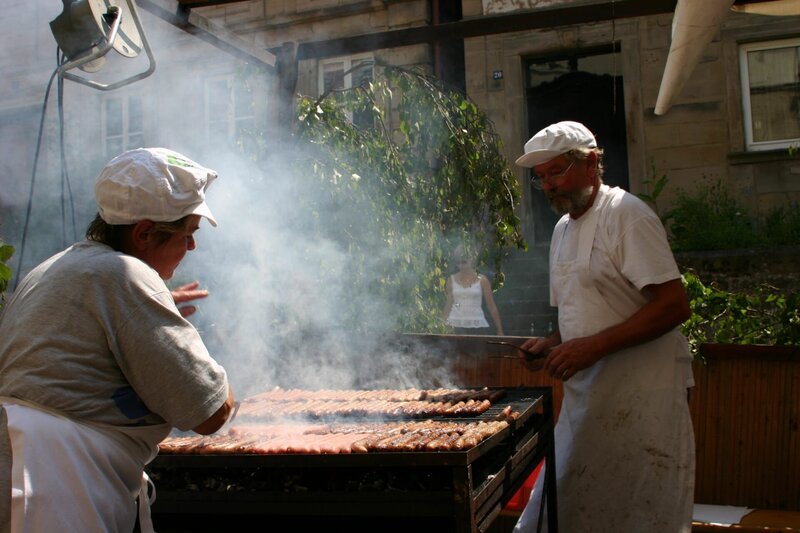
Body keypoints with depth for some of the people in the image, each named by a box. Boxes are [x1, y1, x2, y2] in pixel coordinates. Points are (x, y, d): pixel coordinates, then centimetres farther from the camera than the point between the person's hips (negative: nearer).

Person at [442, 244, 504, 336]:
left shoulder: (482, 280, 4)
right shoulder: (451, 280, 9)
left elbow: (492, 307, 5)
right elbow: (448, 305, 13)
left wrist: (499, 331, 4)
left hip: (478, 325, -1)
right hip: (456, 325, 1)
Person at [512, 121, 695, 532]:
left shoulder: (625, 213, -10)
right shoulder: (563, 229, 17)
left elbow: (674, 305, -18)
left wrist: (593, 346, -21)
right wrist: (552, 343, 4)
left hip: (637, 394, -8)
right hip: (584, 392, 8)